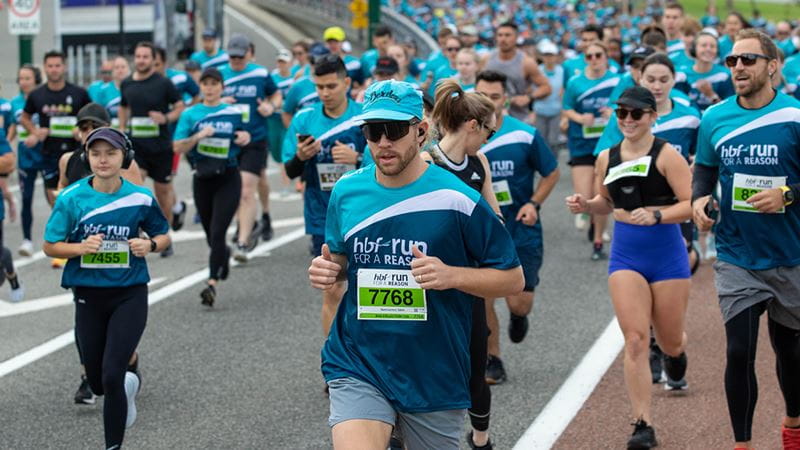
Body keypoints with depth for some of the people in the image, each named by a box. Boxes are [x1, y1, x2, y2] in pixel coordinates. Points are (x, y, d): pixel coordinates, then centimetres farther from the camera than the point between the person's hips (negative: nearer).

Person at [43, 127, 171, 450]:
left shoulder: (141, 198, -6)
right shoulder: (71, 198, -7)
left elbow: (163, 235, 9)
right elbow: (49, 247, -2)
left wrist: (150, 245, -13)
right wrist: (81, 247, -21)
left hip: (129, 296, -2)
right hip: (88, 298, 2)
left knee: (111, 377, -15)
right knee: (98, 384, 14)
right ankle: (130, 385, 49)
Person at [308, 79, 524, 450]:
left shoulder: (458, 200, -10)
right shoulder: (346, 192, 3)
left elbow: (513, 278, -4)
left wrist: (452, 275, -20)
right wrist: (328, 272, -2)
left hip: (435, 378, -1)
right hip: (356, 370, 1)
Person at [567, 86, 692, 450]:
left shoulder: (666, 155, -10)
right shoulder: (607, 158, 5)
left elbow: (691, 204, -14)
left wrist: (656, 216, -29)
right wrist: (584, 205, 1)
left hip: (666, 254, -3)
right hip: (625, 256, 3)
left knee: (670, 342, 11)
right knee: (635, 342, -10)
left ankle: (675, 352, 51)